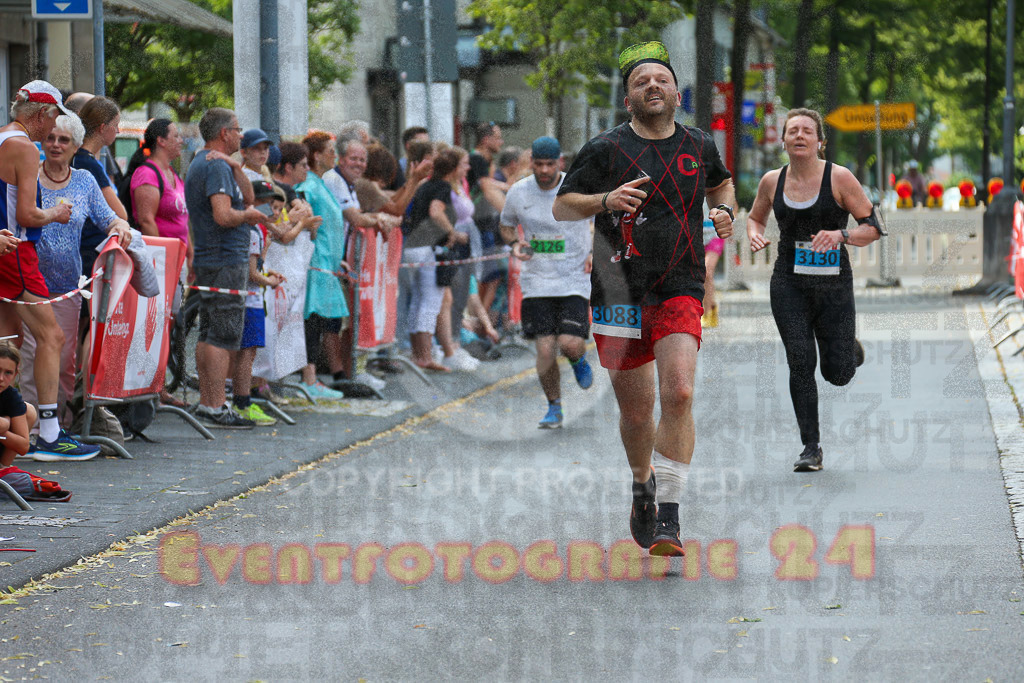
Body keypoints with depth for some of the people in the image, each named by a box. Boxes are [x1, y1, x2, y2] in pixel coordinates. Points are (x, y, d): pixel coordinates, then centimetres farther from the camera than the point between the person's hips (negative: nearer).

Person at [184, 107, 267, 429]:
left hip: (207, 260, 11)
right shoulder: (216, 166, -14)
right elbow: (223, 215, -26)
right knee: (224, 337, -11)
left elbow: (248, 197, 17)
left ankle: (206, 403, 14)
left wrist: (236, 168, 1)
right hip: (225, 262, -11)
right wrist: (248, 215, -7)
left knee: (209, 335, 12)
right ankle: (216, 407, -13)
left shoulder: (202, 163, 19)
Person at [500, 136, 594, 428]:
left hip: (574, 280, -2)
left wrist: (596, 252, -5)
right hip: (537, 281, 2)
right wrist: (515, 244, -6)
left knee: (570, 344, -16)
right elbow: (506, 226, 17)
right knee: (545, 349, -7)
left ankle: (579, 360, 24)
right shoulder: (518, 193, -2)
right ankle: (554, 409, 14)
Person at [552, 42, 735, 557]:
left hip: (680, 290, 1)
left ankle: (668, 517, -17)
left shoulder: (699, 146, 8)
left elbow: (720, 183, 30)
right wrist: (605, 200, -16)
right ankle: (642, 486, 38)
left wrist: (724, 211, 8)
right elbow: (561, 207, 2)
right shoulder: (606, 149, 0)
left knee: (679, 393, -20)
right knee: (636, 411, 6)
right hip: (618, 294, -1)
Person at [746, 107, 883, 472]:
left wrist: (840, 235, -23)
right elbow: (755, 217, 22)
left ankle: (851, 350, 41)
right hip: (789, 284, 2)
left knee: (837, 373, 2)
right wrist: (755, 234, -2)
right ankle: (810, 447, -2)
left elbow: (873, 227, -4)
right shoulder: (772, 182, 3)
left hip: (833, 284, -2)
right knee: (800, 362, -12)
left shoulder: (839, 178, -7)